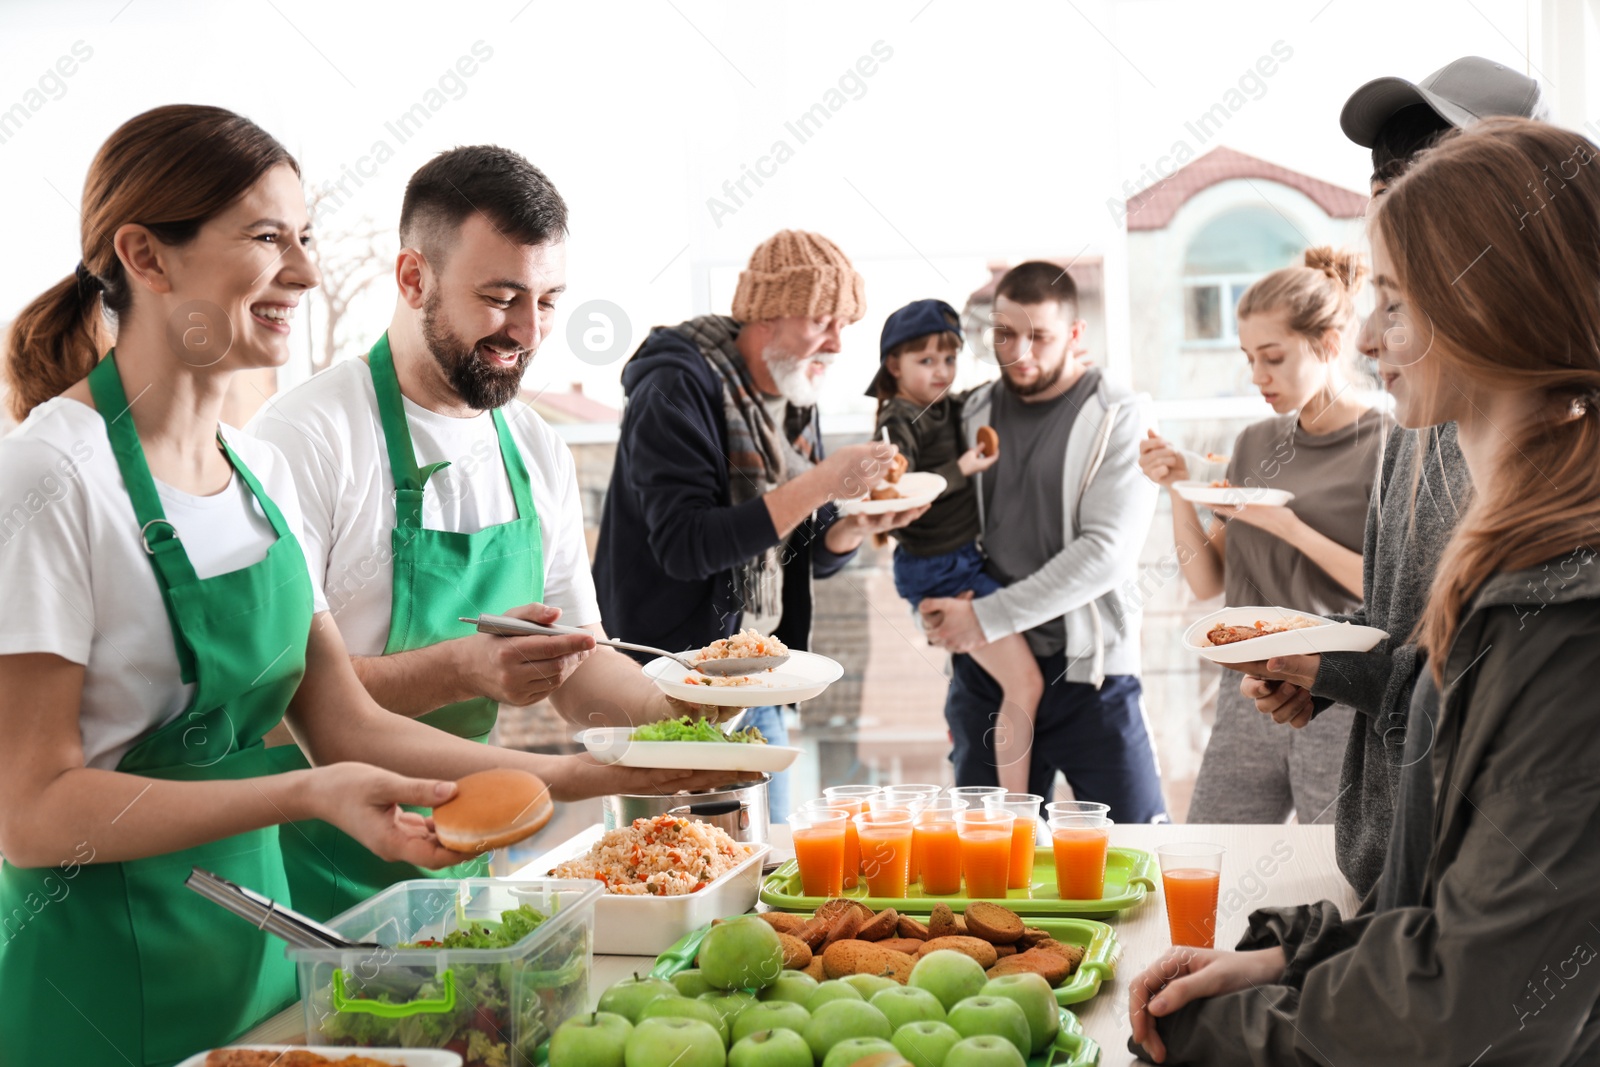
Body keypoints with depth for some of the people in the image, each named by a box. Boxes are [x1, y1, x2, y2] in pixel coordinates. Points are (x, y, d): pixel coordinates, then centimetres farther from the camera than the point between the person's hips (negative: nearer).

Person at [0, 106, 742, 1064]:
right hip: (105, 979, -7)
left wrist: (586, 776, -1)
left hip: (252, 940, 7)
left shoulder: (263, 471, 6)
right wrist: (307, 793, -28)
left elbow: (345, 724, 7)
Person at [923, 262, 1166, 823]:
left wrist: (989, 617, -15)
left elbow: (1106, 551, -14)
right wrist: (940, 603, -1)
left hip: (1085, 671, -4)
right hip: (983, 670, 4)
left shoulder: (1120, 418, -4)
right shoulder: (972, 413, 9)